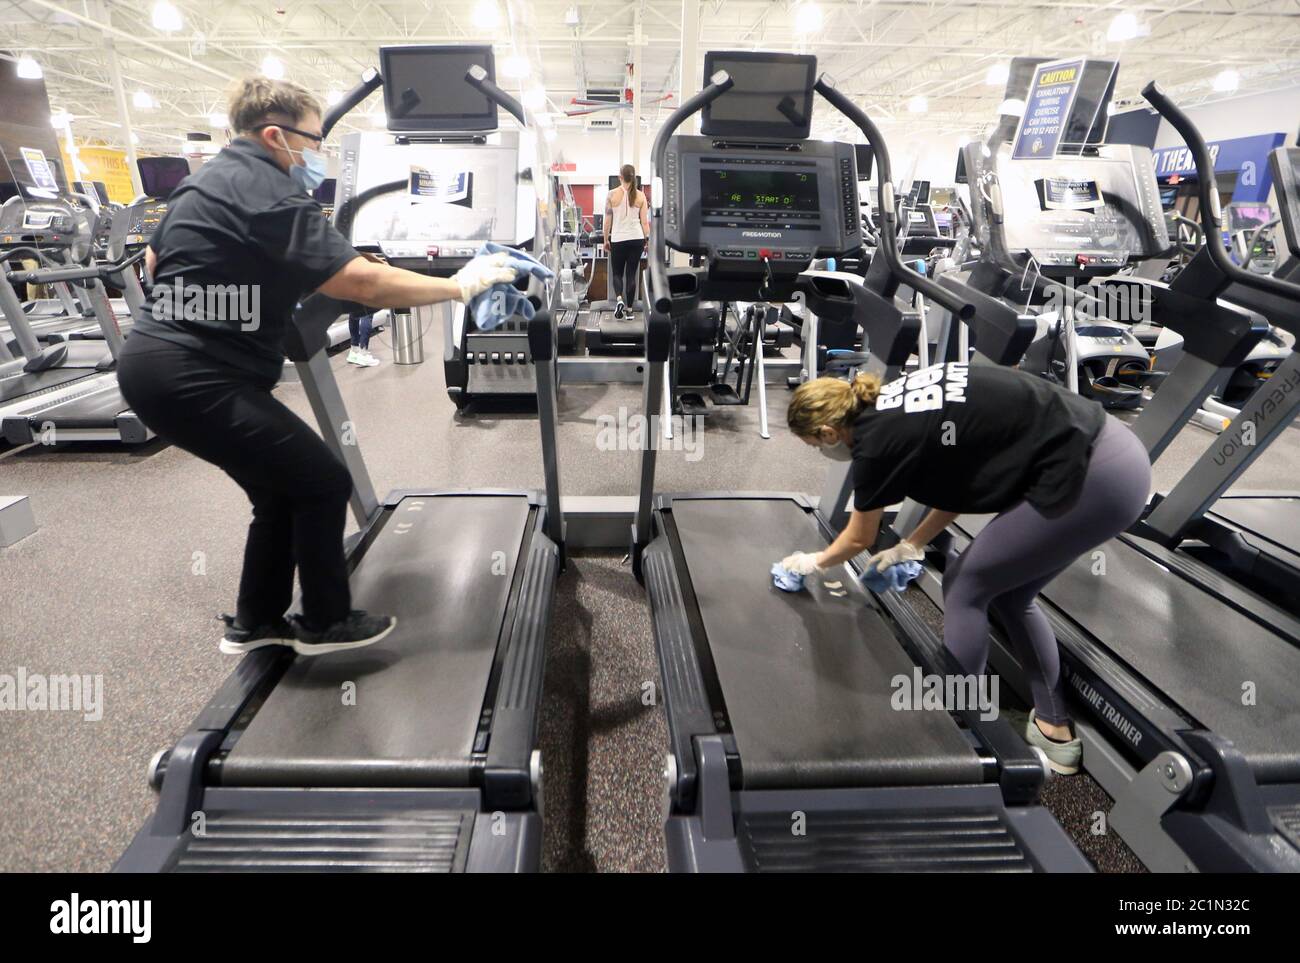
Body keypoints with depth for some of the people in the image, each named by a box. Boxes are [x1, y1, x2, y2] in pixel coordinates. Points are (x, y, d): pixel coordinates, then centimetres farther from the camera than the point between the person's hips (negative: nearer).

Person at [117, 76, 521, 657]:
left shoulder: (208, 179, 16)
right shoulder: (269, 193, -15)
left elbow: (154, 262, 28)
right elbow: (362, 282, -24)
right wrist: (461, 286, -17)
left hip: (155, 360, 10)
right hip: (192, 377, -10)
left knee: (282, 490, 16)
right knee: (323, 482, -3)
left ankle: (254, 622, 27)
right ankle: (325, 623, 12)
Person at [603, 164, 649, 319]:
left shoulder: (612, 195, -2)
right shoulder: (640, 196, 2)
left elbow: (607, 220, 0)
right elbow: (645, 222, 2)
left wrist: (606, 239, 10)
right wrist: (648, 241, 9)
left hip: (618, 239, -1)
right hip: (637, 238, 1)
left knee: (617, 273, 11)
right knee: (631, 274, 7)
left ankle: (619, 299, -15)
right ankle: (629, 309, 9)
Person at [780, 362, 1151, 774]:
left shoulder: (877, 443, -13)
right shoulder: (894, 405, 10)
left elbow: (859, 539, 5)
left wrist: (813, 563, 24)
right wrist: (911, 546, 29)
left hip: (1092, 478, -9)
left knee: (966, 587, 4)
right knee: (1009, 594, 18)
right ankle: (1056, 731, 31)